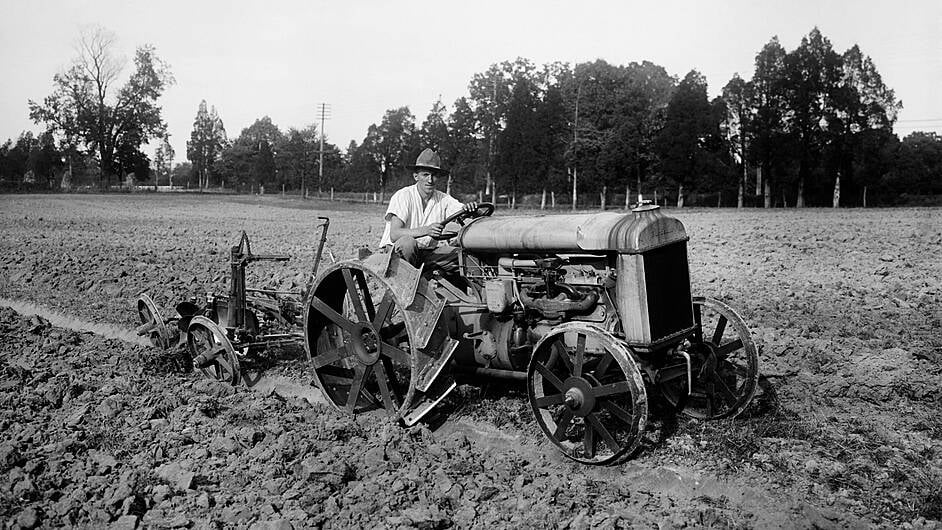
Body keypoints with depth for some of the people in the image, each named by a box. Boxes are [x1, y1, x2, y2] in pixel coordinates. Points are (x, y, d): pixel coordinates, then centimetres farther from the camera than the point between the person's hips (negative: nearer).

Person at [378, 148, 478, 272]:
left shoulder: (443, 199, 2)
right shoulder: (403, 196, -12)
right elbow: (394, 235, -23)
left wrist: (470, 208, -33)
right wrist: (426, 230, -38)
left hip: (429, 252, 4)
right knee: (406, 241, -37)